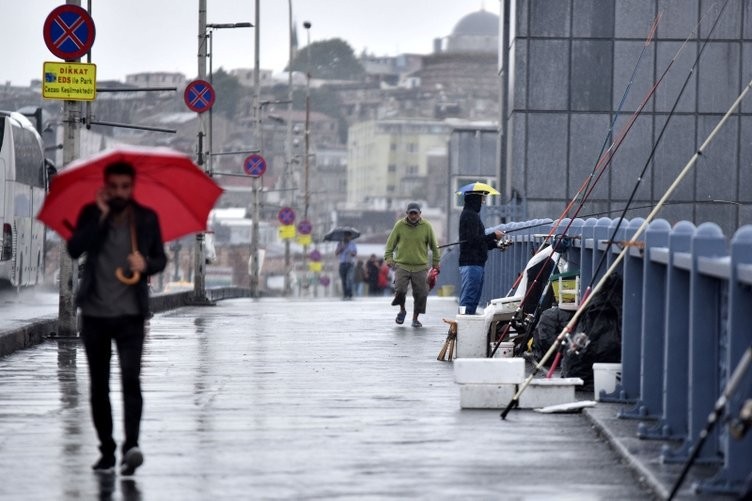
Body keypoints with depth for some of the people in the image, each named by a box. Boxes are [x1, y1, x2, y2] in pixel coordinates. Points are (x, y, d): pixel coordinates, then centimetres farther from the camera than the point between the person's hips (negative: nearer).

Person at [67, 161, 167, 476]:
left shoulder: (146, 218, 2)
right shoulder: (91, 214, 1)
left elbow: (161, 258, 10)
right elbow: (74, 250, -13)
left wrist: (146, 264, -13)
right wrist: (101, 216, -18)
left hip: (130, 314, -2)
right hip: (95, 313, 2)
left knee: (131, 379, -18)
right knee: (98, 386, 7)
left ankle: (131, 446, -26)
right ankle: (107, 452, 14)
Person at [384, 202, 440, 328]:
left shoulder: (426, 226, 1)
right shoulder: (399, 225, 0)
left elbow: (434, 246, 9)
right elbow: (391, 243, 5)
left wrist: (436, 262, 9)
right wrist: (389, 257, -6)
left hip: (420, 267, 1)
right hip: (402, 265, -1)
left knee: (421, 294, -2)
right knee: (400, 290, -13)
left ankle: (415, 318, 15)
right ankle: (402, 310, 16)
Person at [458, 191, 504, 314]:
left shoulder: (473, 215, 21)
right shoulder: (469, 215, -11)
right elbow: (474, 240, -20)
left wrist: (495, 243, 12)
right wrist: (493, 236, -11)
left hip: (477, 262, 11)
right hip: (472, 263, -11)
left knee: (473, 300, 11)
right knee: (468, 299, -13)